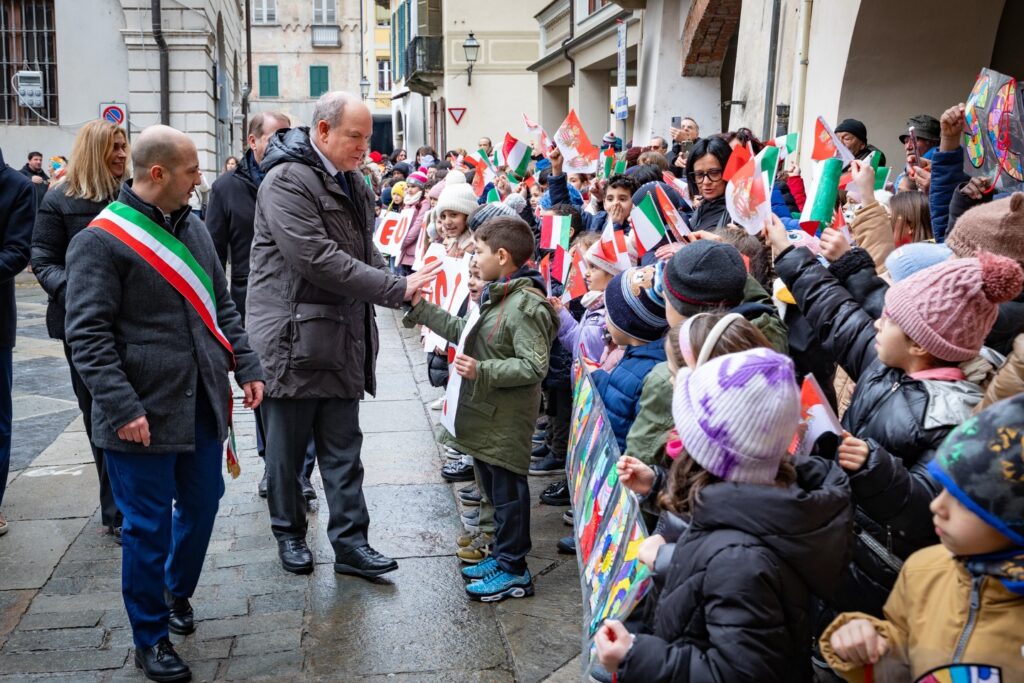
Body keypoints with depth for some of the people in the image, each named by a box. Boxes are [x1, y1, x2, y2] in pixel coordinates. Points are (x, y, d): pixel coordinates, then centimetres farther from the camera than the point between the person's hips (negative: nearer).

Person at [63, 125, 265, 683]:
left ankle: (178, 592, 43)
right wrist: (121, 406, -20)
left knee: (202, 503, 17)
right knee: (148, 525, 4)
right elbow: (88, 334, -15)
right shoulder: (100, 240, -12)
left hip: (203, 404, 7)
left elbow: (220, 306, 17)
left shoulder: (192, 227, 11)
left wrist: (246, 366, 9)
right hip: (144, 415, -7)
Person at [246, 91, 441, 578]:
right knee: (287, 447, 9)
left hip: (343, 340, 8)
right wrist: (396, 288, -23)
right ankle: (289, 533, 26)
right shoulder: (287, 181, -15)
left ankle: (349, 541, 15)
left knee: (343, 448, 9)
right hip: (292, 339, -7)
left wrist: (404, 289, 3)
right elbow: (318, 260, -25)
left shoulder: (353, 184, 15)